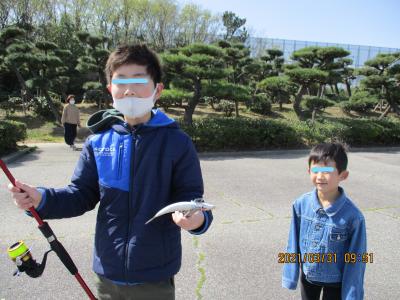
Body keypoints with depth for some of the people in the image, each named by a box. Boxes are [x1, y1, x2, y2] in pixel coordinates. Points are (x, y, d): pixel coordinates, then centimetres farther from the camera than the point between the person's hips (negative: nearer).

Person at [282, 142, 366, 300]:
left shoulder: (353, 215, -25)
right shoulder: (301, 204, -15)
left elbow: (355, 259, -15)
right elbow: (294, 244, -5)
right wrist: (291, 276, 0)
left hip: (335, 281, -3)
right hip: (308, 275, 3)